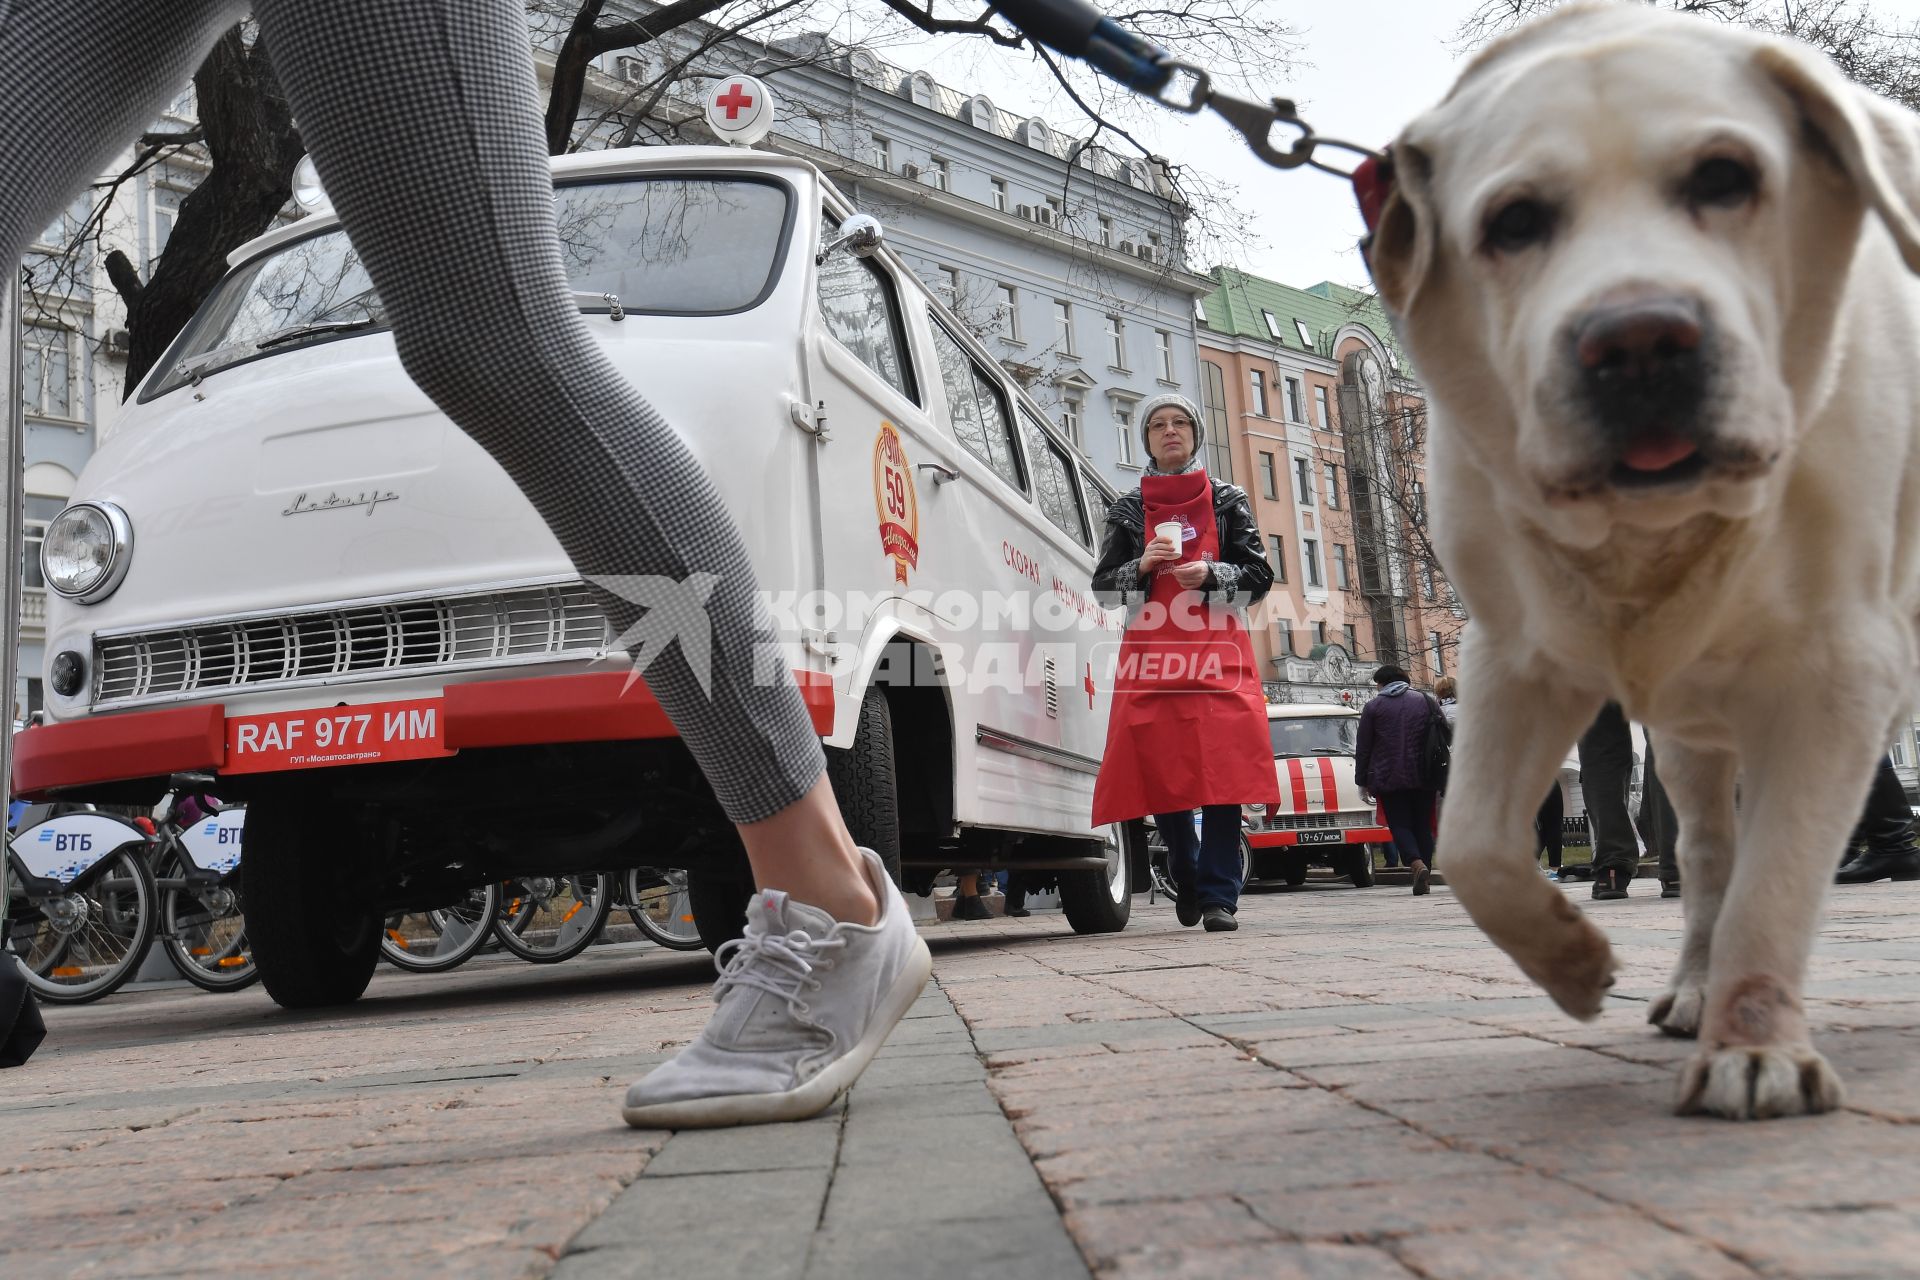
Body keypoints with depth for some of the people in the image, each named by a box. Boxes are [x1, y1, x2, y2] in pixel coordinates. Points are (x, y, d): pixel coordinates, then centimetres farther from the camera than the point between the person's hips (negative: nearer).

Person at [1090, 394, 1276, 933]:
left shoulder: (1227, 500, 13)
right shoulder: (1128, 510, 16)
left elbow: (1259, 574, 8)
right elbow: (1104, 584, 12)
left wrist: (1210, 575, -11)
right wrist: (1143, 566, -7)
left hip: (1217, 650, -1)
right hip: (1151, 652, 1)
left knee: (1221, 771, -12)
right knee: (1159, 771, -2)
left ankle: (1219, 897, -9)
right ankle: (1188, 887, 18)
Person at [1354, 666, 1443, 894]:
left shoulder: (1373, 706, 3)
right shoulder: (1427, 702, 9)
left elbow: (1362, 748, 2)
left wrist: (1363, 782, 7)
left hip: (1388, 780, -2)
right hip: (1423, 779, 2)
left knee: (1399, 825, 0)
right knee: (1422, 825, 9)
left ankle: (1418, 865, -24)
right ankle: (1423, 880, 6)